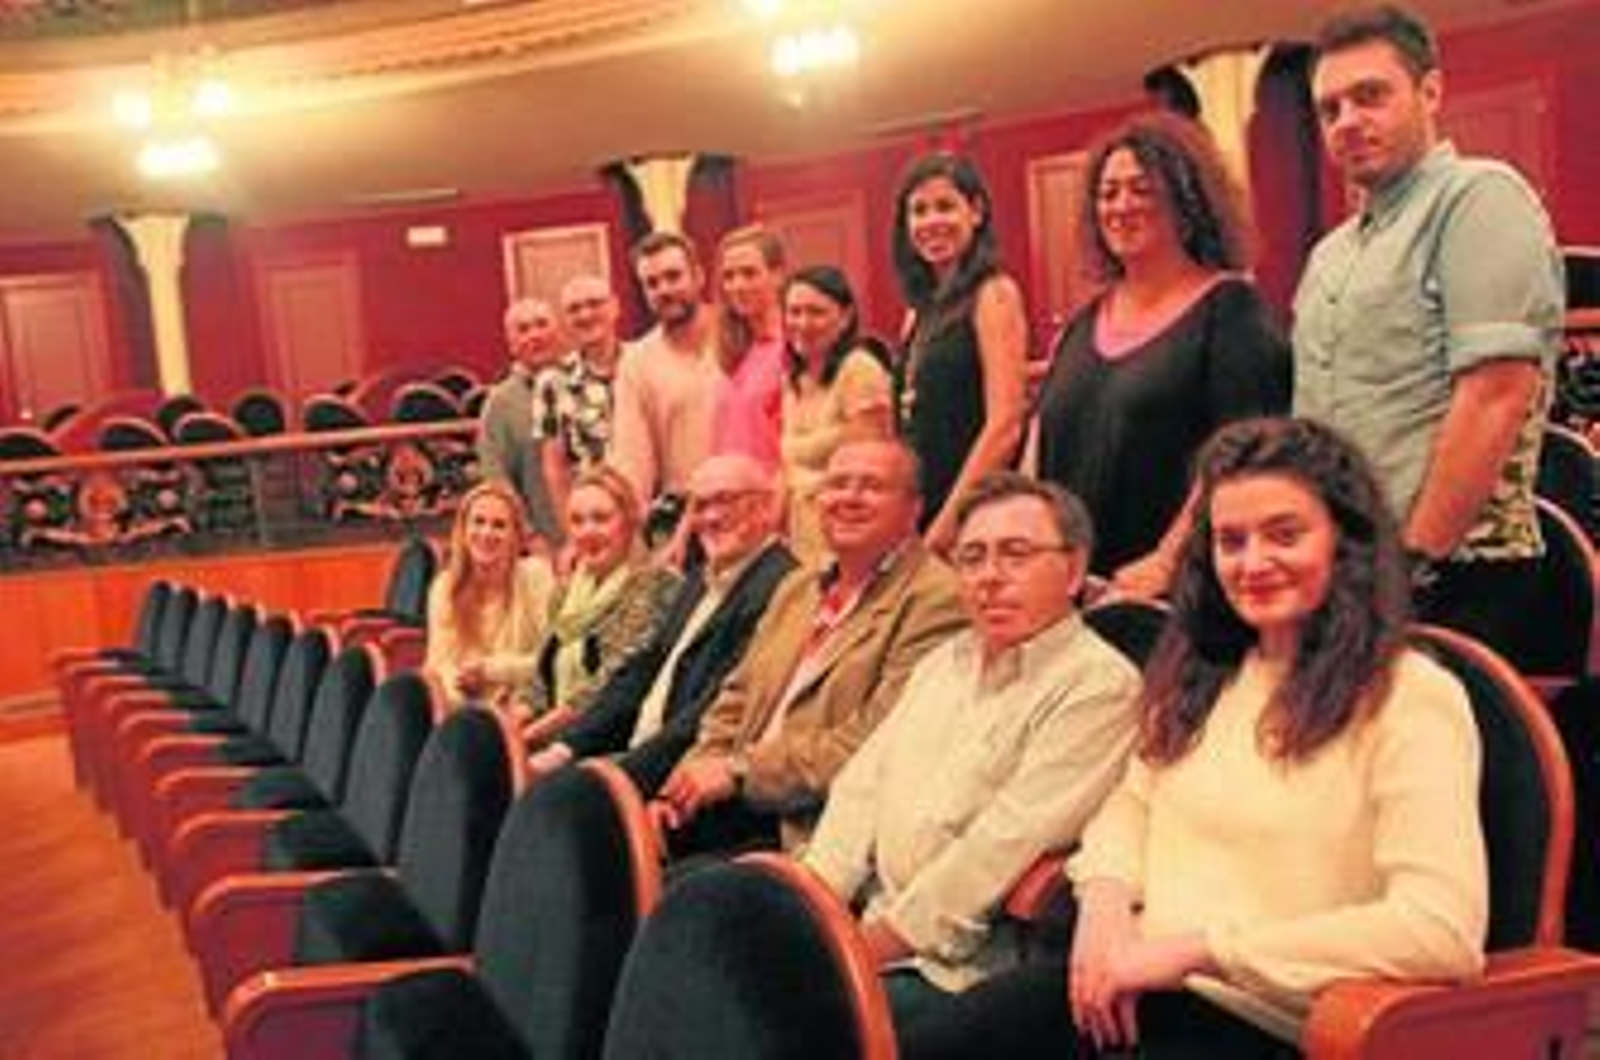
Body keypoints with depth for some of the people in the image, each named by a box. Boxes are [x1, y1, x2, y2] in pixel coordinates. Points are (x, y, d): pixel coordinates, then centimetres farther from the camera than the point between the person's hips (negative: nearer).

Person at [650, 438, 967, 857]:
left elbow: (875, 741, -17)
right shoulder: (797, 587, 21)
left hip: (812, 832, -7)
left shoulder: (936, 601, -8)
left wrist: (739, 771, -16)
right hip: (740, 809, 7)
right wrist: (689, 781, 1)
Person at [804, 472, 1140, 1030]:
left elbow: (1006, 846, -17)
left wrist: (868, 946, -15)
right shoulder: (945, 660, 17)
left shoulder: (1099, 685, -10)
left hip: (958, 967, -7)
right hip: (863, 916, 7)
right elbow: (862, 786, 13)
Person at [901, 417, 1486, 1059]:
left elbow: (1445, 932, -19)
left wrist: (1196, 946, -18)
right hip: (1133, 983, 7)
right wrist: (1106, 900, -2)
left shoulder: (1412, 699, -10)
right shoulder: (1204, 673, 14)